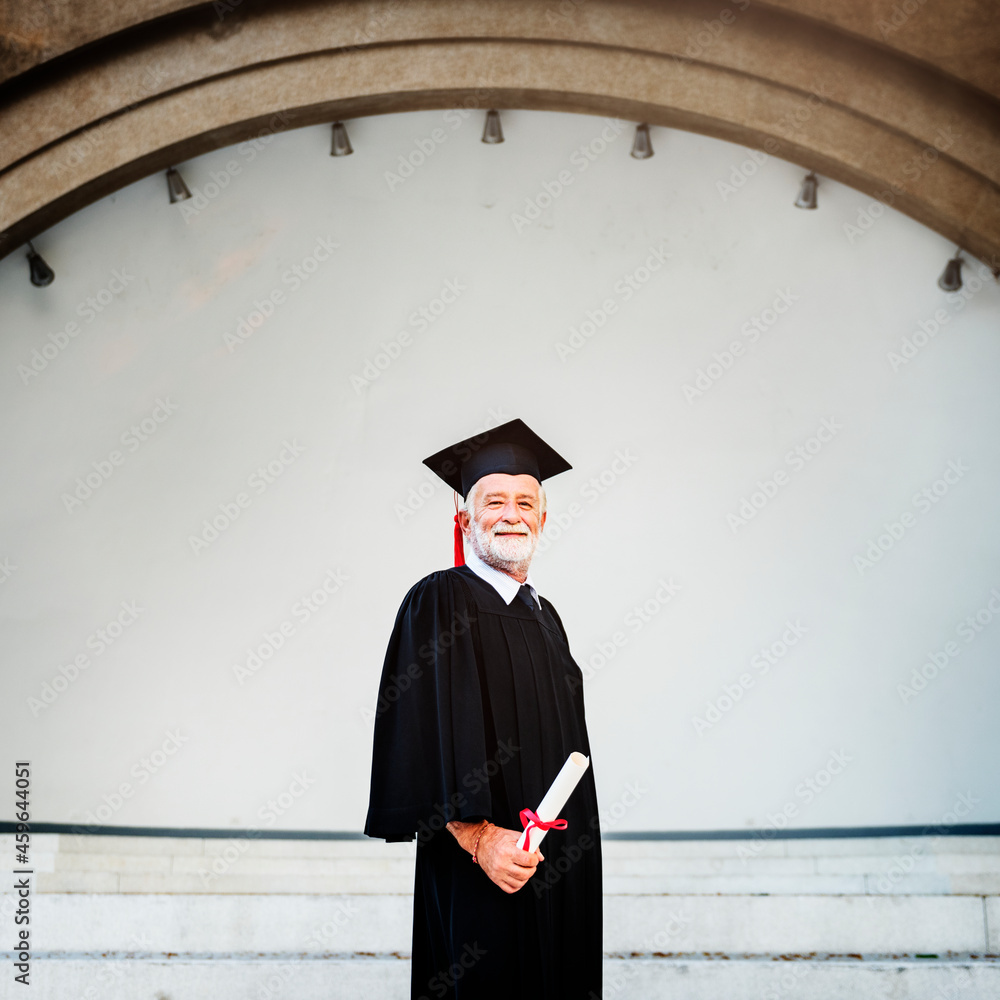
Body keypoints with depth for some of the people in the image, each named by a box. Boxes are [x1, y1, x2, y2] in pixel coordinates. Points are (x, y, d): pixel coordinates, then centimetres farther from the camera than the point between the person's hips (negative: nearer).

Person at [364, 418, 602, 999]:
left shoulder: (545, 618, 15)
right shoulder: (438, 602, -7)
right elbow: (425, 729, -17)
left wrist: (573, 842, 14)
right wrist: (476, 836, -24)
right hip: (478, 870, -7)